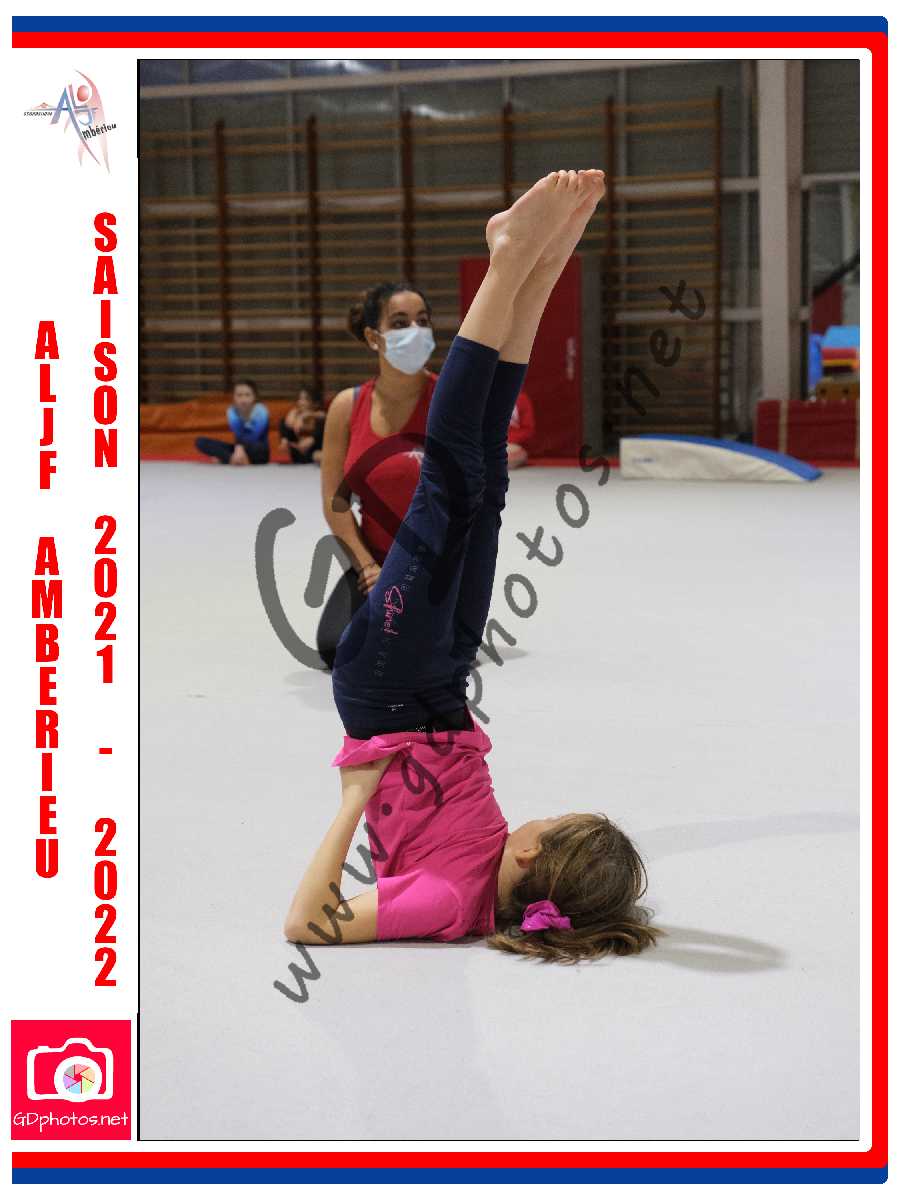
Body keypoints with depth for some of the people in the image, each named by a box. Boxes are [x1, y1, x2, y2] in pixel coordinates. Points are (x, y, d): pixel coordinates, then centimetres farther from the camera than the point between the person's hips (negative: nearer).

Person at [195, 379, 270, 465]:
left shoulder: (261, 412, -17)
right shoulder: (232, 411, -11)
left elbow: (254, 437, -29)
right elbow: (238, 436, -27)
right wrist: (239, 448, -49)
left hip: (257, 454, -3)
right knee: (200, 442, -15)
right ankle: (233, 459, -33)